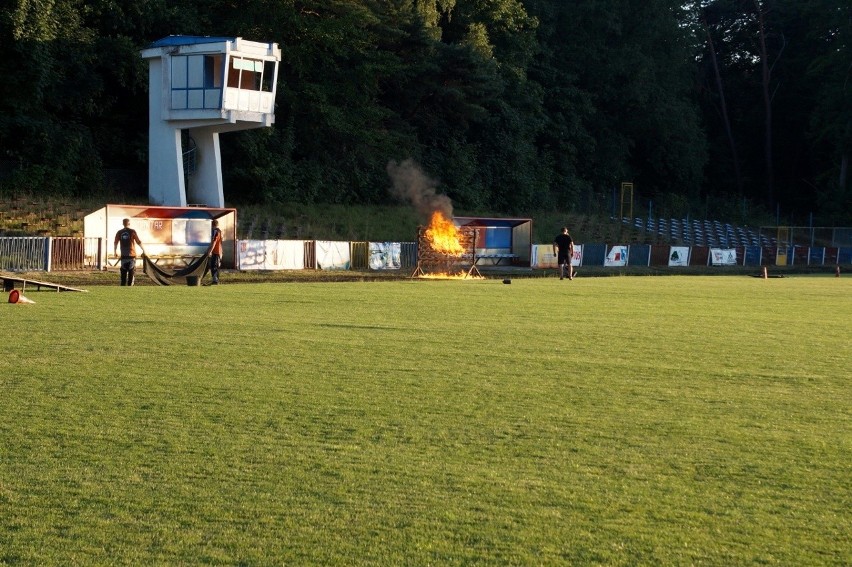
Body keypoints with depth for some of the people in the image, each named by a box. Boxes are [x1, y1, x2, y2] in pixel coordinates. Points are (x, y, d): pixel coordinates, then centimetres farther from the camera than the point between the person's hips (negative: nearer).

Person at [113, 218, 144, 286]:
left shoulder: (119, 232, 2)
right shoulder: (132, 231, -6)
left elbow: (115, 243, 5)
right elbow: (139, 242, -6)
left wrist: (115, 252, 21)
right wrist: (143, 250, 7)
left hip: (123, 256, 3)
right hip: (132, 255, -3)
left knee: (123, 273, 9)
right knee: (132, 272, 2)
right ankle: (130, 285, -3)